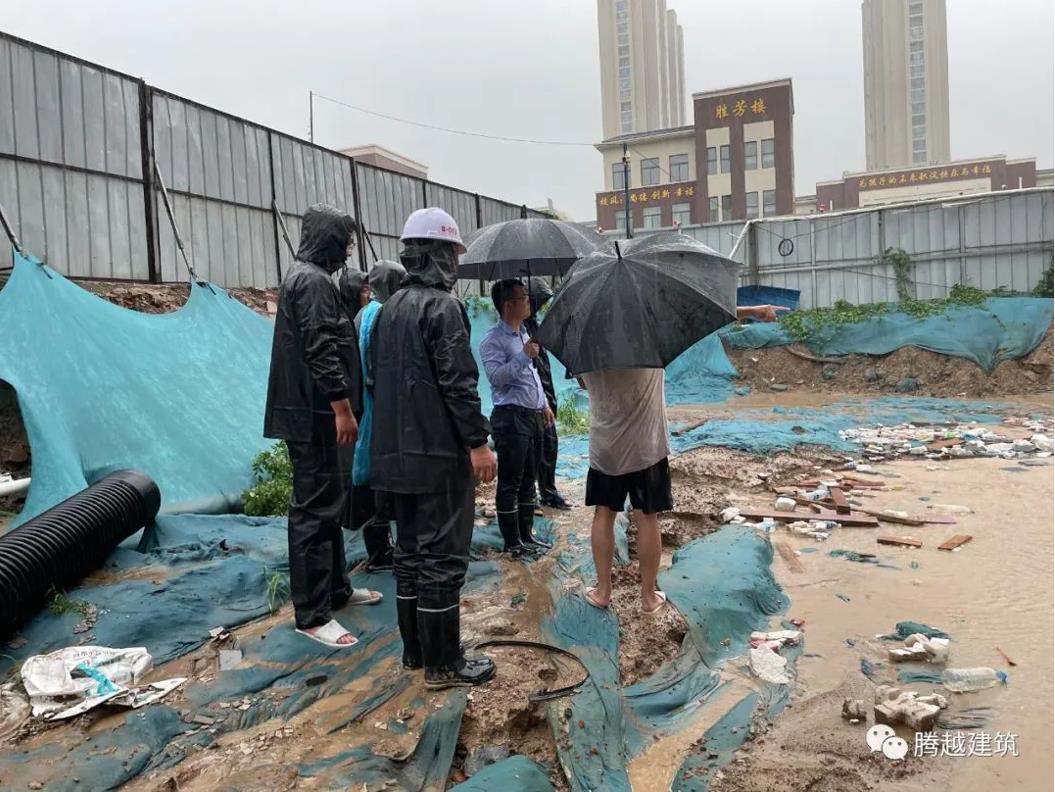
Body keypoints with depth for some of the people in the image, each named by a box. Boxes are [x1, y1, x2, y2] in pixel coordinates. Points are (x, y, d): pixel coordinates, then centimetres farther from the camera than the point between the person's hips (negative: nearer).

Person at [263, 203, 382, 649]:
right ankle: (312, 614, 0)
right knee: (315, 510, -7)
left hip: (311, 412, 11)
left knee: (326, 503, 17)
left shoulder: (302, 277, 20)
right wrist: (342, 407, -21)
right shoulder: (314, 281, -14)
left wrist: (340, 406, 27)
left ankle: (336, 589, 30)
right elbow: (322, 351, -22)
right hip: (314, 414, -11)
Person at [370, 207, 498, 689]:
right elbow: (458, 382, -19)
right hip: (439, 452, -9)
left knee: (411, 551, 16)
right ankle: (442, 664, 9)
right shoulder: (441, 305, -13)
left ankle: (414, 650, 27)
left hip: (396, 452, 9)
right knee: (442, 557, -1)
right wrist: (478, 441, -15)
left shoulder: (390, 307, 14)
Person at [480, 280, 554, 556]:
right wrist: (524, 356, -24)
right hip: (511, 417, -9)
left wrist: (544, 404, 24)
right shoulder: (493, 340, -11)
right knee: (510, 483, -1)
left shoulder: (524, 334, 17)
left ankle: (526, 534, 25)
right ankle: (512, 542, 7)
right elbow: (496, 376, -23)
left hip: (534, 416, 9)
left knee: (528, 480, 14)